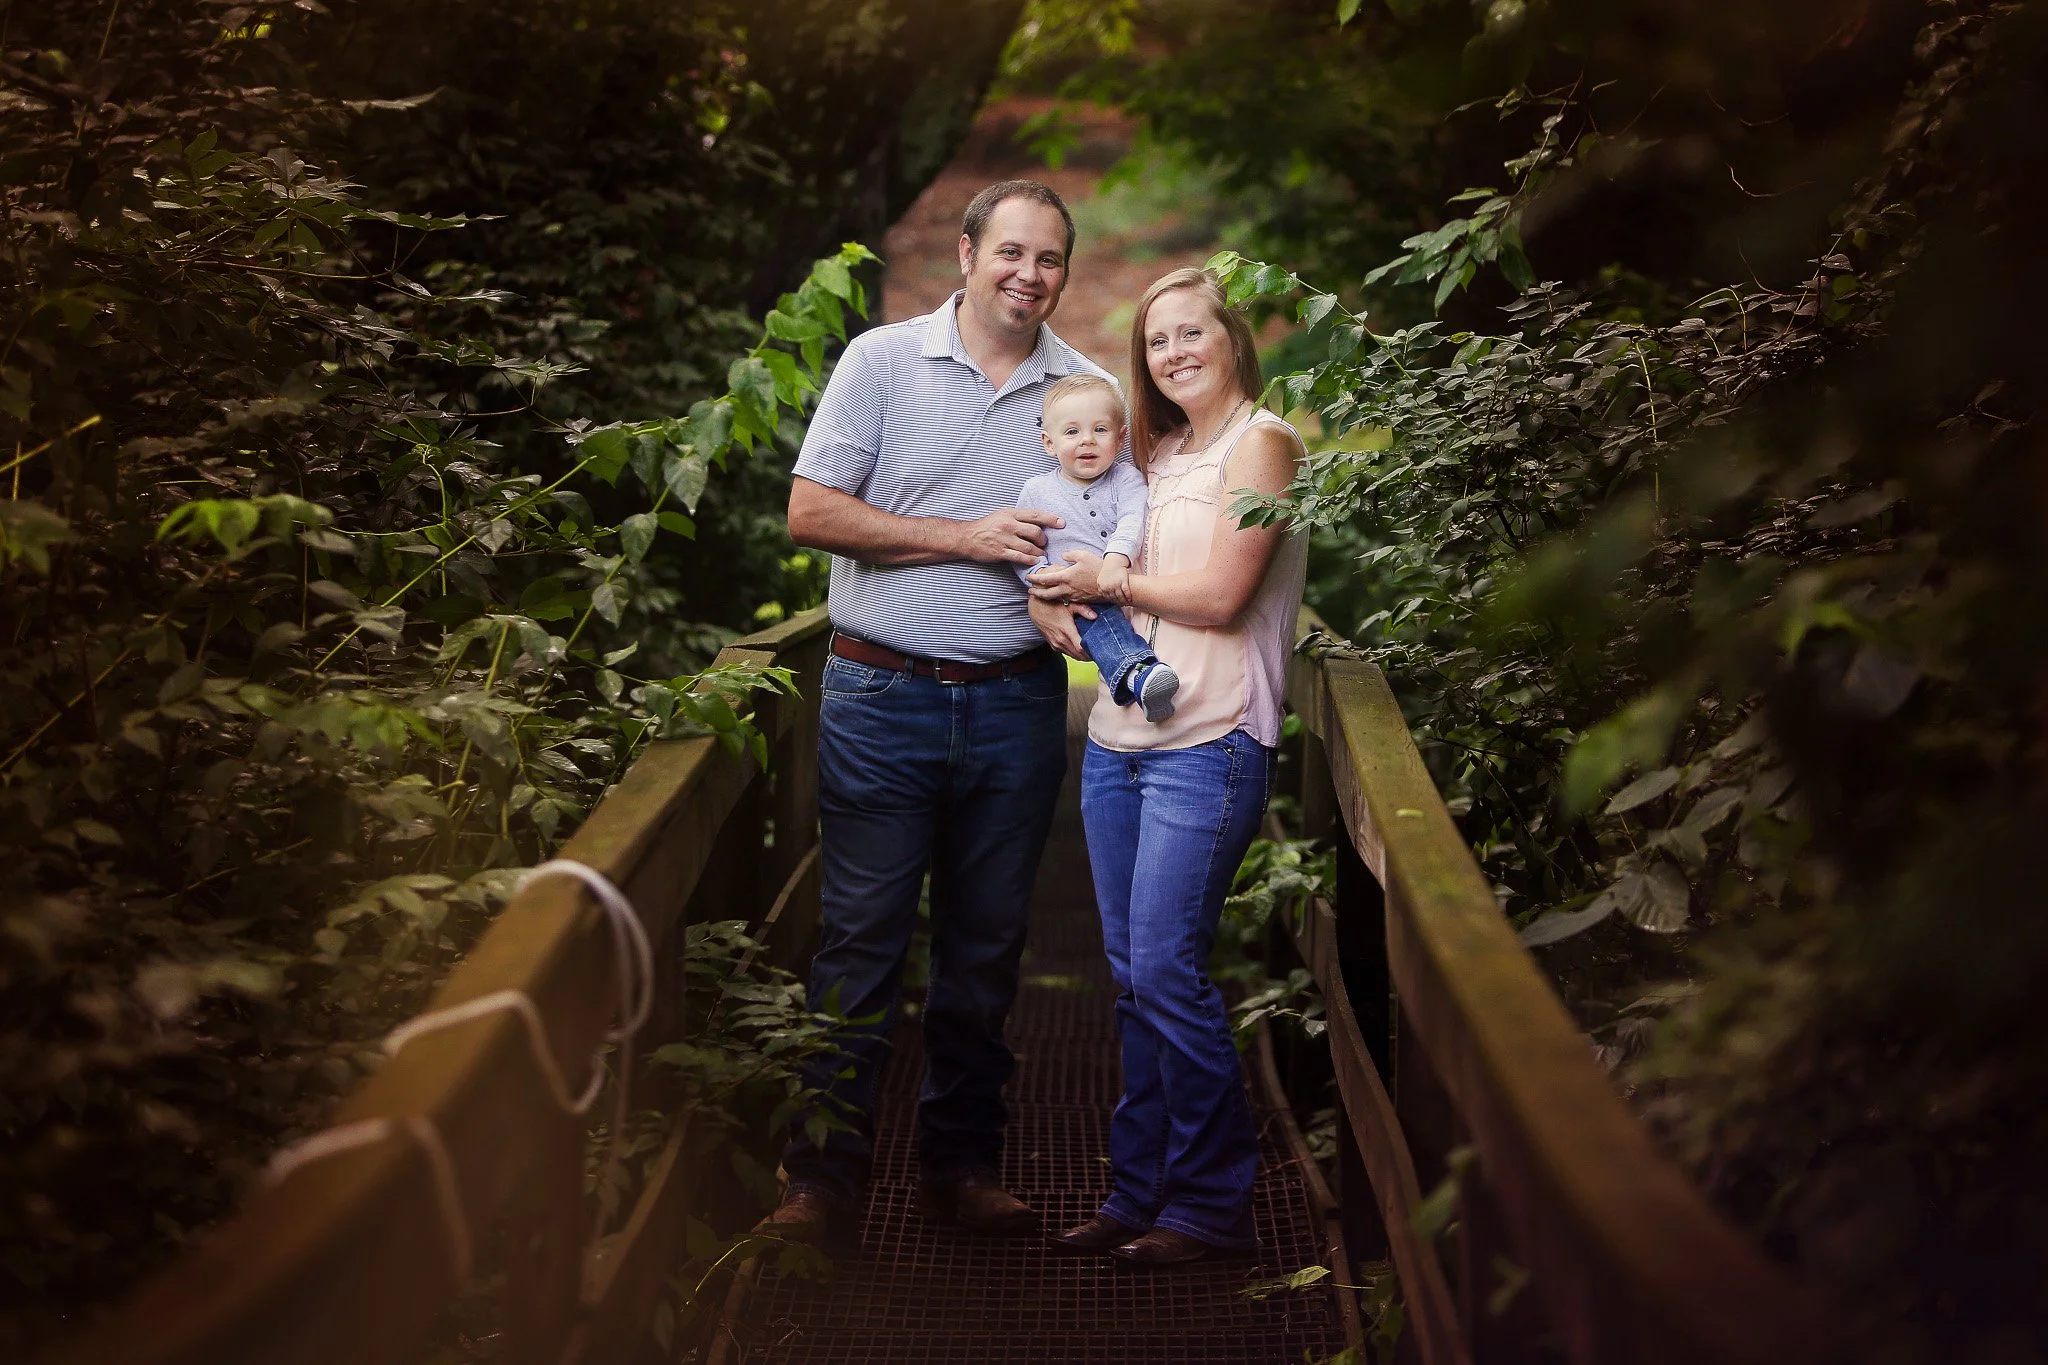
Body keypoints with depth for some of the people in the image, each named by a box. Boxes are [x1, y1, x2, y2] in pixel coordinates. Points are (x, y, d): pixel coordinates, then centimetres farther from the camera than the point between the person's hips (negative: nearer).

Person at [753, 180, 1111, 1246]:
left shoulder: (1086, 390, 8)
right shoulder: (881, 361, 0)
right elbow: (811, 514, -6)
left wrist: (1066, 599, -9)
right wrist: (968, 537, -12)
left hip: (1016, 704, 3)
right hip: (883, 696, -3)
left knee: (987, 945, 10)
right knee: (859, 937, -1)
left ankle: (960, 1164, 22)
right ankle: (825, 1175, 9)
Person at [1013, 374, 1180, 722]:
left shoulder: (1126, 478, 7)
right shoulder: (1037, 491, 8)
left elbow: (1132, 521, -12)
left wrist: (1116, 559, -32)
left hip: (1127, 586, 5)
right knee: (1095, 616, -34)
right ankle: (1134, 674, -59)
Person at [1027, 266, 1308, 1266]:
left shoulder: (1260, 443, -5)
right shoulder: (1158, 453, 18)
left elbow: (1221, 596, -14)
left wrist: (1106, 580, -4)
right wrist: (1070, 599, 1)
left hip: (1205, 744, -7)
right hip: (1119, 736, 8)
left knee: (1164, 969, -8)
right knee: (1132, 976, 9)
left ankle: (1212, 1203, 4)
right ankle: (1140, 1191, 18)